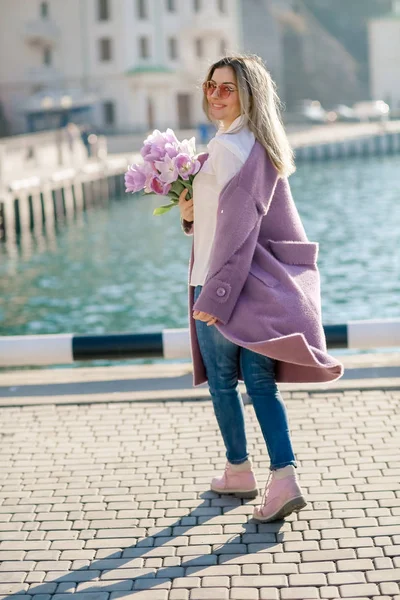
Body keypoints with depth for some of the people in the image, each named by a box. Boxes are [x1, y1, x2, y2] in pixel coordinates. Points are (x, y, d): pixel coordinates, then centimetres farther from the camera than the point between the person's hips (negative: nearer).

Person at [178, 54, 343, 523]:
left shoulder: (228, 148, -17)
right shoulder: (260, 145, 13)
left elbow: (237, 227, -21)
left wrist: (214, 294, -21)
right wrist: (191, 213, 5)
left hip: (225, 281, -8)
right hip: (259, 284, 8)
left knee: (222, 382, 9)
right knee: (261, 384, 6)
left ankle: (239, 472, 23)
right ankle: (284, 479, -3)